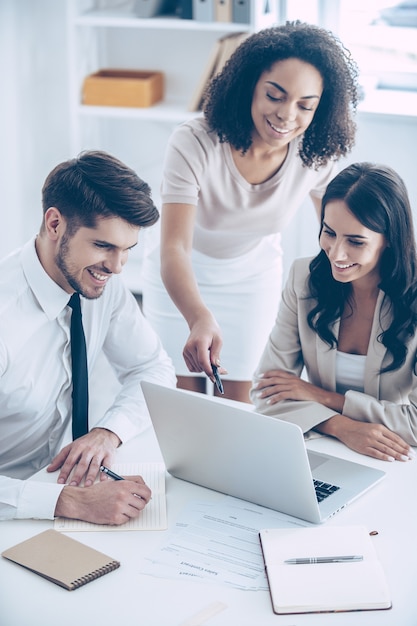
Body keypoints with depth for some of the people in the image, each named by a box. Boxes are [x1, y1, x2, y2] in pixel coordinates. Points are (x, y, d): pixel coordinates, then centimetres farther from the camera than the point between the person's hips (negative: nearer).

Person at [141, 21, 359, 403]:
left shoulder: (316, 154, -22)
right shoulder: (194, 144, -33)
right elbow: (174, 249, -42)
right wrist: (199, 318, -59)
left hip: (255, 281, 2)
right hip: (181, 282, -2)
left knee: (239, 399, 10)